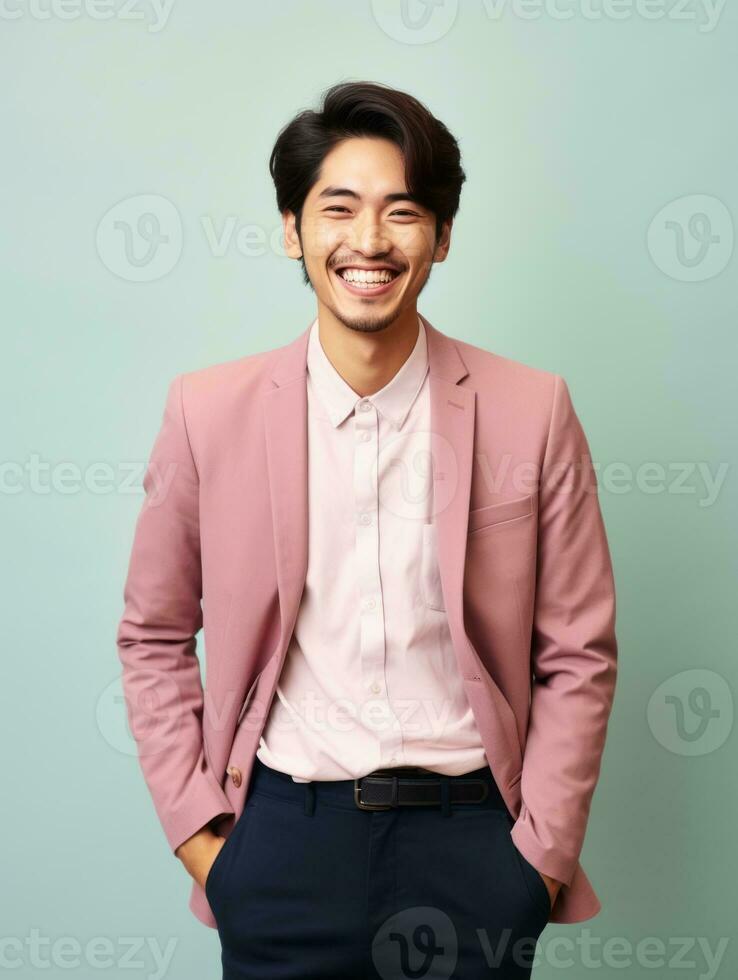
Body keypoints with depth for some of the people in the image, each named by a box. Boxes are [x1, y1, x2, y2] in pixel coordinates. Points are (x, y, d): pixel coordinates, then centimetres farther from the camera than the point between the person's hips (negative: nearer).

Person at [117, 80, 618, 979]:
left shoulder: (531, 413, -6)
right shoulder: (207, 411, -5)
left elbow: (577, 655, -1)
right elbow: (154, 637, 4)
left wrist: (541, 852, -3)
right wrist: (195, 828, 0)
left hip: (470, 835, 0)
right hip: (283, 832, 1)